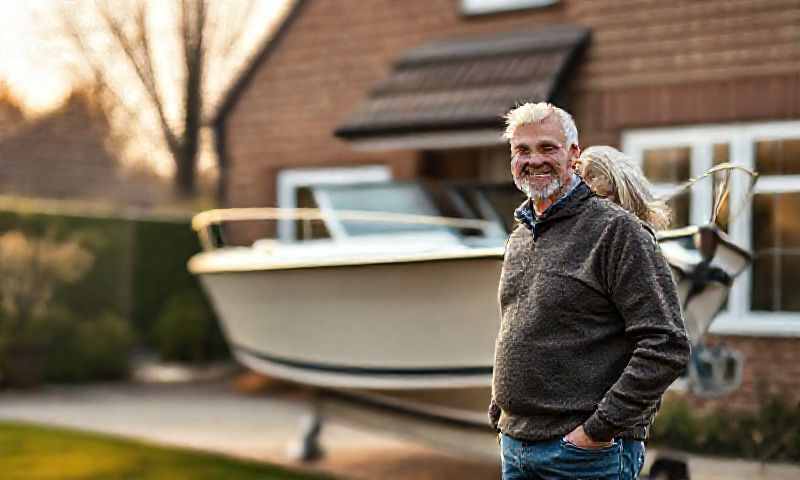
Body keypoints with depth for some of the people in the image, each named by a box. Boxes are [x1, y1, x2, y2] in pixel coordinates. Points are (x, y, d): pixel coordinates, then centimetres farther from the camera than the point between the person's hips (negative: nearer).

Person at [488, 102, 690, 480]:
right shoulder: (518, 239, 14)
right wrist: (499, 411, 13)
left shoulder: (616, 229, -10)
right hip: (514, 445, 7)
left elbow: (666, 346, -16)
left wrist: (600, 428, -17)